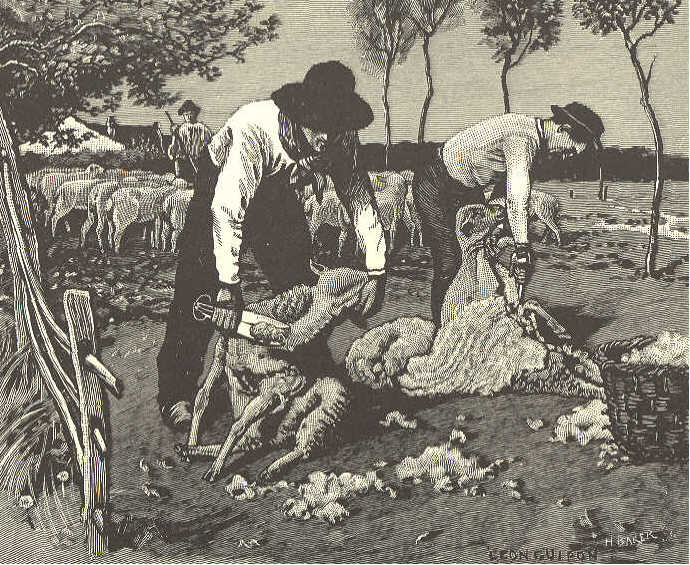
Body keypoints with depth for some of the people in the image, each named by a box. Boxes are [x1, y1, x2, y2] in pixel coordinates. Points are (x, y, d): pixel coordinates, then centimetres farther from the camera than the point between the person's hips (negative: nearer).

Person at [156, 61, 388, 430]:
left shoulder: (342, 141, -25)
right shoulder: (255, 128, -41)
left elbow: (361, 199, -16)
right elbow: (227, 207, -43)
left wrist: (377, 273, -22)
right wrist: (229, 287, -45)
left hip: (277, 195, 5)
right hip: (221, 186, -4)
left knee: (301, 286, 0)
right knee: (198, 291, -13)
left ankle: (318, 380, 15)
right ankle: (175, 395, -6)